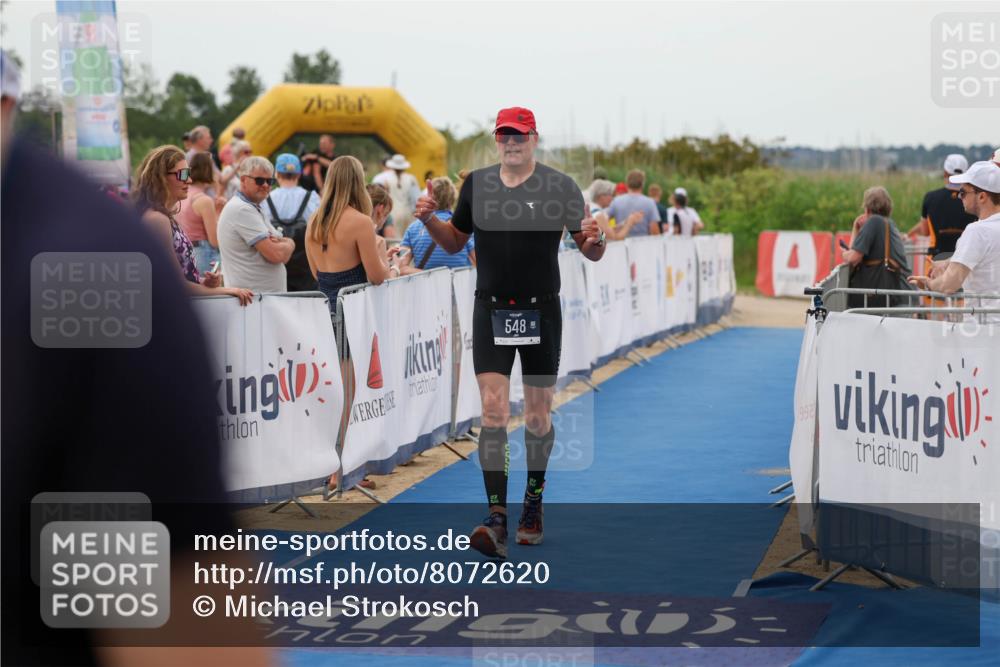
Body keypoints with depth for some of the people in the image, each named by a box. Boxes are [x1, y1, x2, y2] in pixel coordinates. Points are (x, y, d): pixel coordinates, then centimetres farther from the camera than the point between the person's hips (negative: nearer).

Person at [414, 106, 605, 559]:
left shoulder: (560, 186, -3)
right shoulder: (476, 184, 5)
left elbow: (592, 254, -1)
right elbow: (455, 242, 16)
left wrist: (592, 239, -23)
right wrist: (429, 221, -2)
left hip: (542, 312, -1)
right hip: (491, 310, 1)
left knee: (538, 417, 8)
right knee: (493, 413, -9)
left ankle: (533, 502, 29)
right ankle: (496, 521, -14)